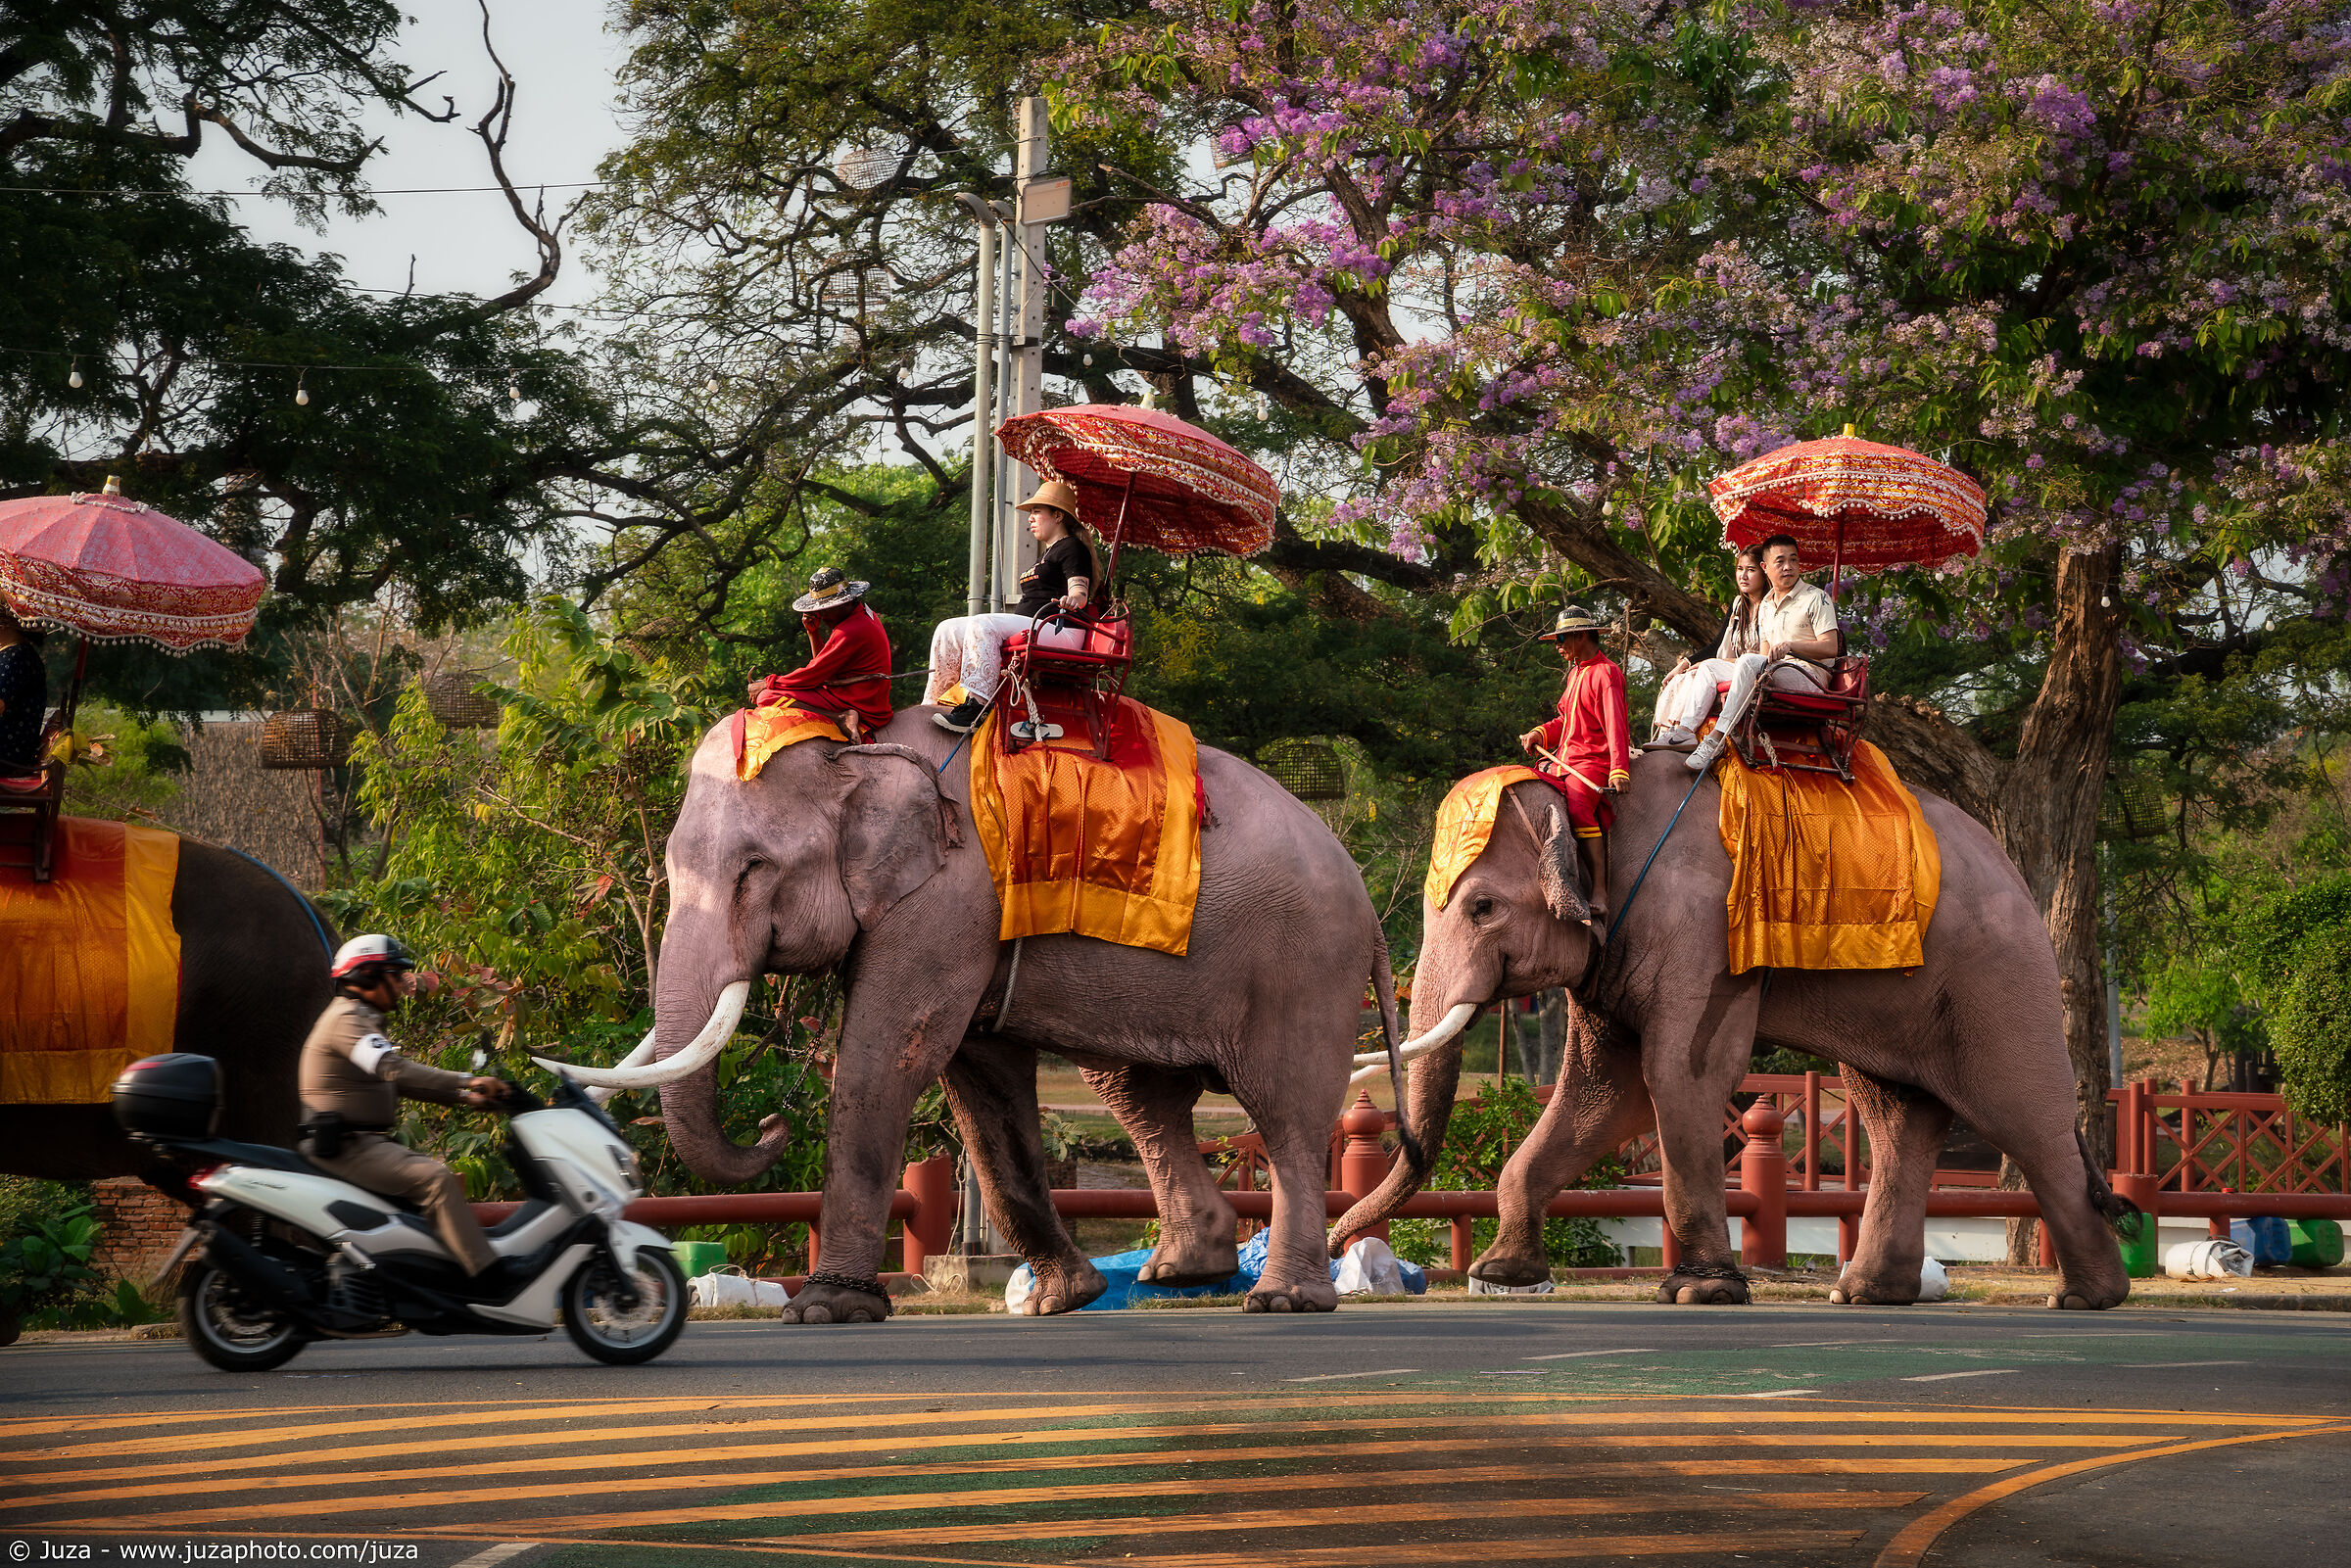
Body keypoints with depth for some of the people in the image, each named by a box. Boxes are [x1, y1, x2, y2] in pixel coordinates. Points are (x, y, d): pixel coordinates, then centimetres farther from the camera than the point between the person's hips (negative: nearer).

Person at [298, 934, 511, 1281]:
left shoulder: (363, 1020, 22)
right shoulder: (346, 1020, -13)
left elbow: (404, 1081, 23)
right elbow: (394, 1069, -27)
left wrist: (463, 1096, 10)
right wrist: (466, 1082, -32)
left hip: (365, 1143, 11)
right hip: (344, 1146, -11)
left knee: (449, 1180, 15)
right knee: (436, 1179, -24)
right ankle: (490, 1280, -31)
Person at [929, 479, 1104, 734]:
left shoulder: (1072, 548, 0)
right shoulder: (1047, 553, 31)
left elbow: (1079, 592, -16)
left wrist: (1073, 599, -37)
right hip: (1024, 625, 10)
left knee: (982, 625, -34)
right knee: (948, 631, -2)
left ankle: (976, 705, -48)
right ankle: (931, 706, -11)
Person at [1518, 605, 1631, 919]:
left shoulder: (1606, 674, -10)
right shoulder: (1576, 673, 20)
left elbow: (1616, 726, -21)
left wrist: (1619, 771, -32)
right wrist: (1539, 734, 12)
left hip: (1594, 761, -10)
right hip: (1565, 759, 10)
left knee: (1578, 807, -32)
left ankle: (1600, 892, -34)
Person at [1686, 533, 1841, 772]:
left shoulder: (1816, 598, 1)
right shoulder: (1765, 605, 22)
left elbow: (1830, 647, -8)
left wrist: (1790, 645, -23)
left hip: (1810, 676, -7)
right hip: (1774, 676, 7)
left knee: (1749, 662, -32)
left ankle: (1717, 737, -38)